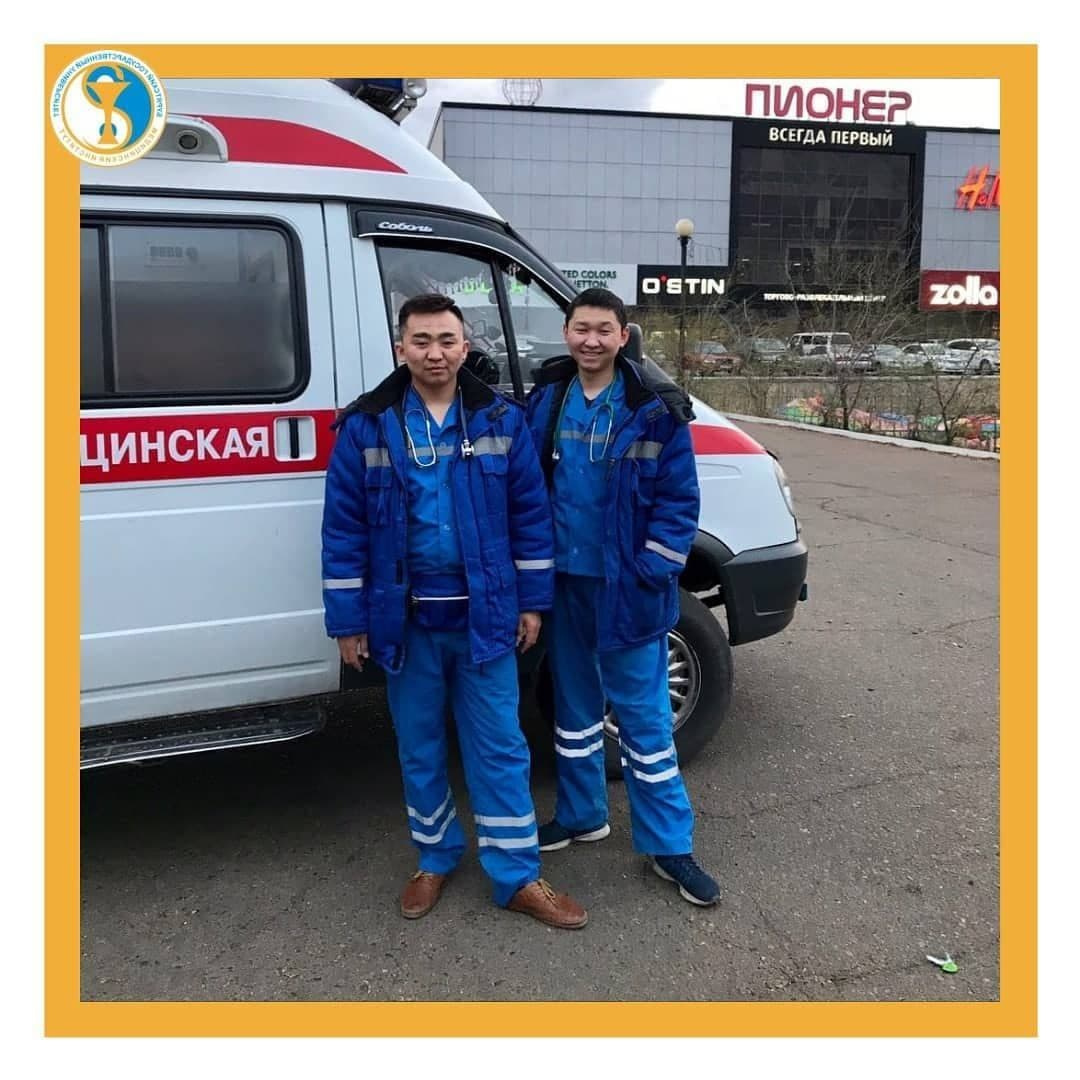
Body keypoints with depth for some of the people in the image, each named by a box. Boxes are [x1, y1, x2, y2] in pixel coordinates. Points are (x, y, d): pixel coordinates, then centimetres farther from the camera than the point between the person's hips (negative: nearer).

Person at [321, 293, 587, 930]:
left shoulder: (501, 419, 0)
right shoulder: (367, 425, -3)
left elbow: (531, 514, 2)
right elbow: (344, 529, -2)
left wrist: (533, 601, 1)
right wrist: (348, 620, -3)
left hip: (485, 616, 0)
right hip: (405, 621, 1)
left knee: (499, 748, 7)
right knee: (420, 748, 15)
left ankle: (517, 876, 20)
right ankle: (436, 857, 35)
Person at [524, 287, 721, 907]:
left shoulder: (656, 409, -8)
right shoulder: (546, 400, 3)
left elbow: (680, 500, -7)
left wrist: (651, 571, -13)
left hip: (628, 588, -4)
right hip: (564, 581, 4)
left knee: (644, 715, 3)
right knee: (574, 705, 17)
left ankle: (669, 845, 17)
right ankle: (581, 815, 36)